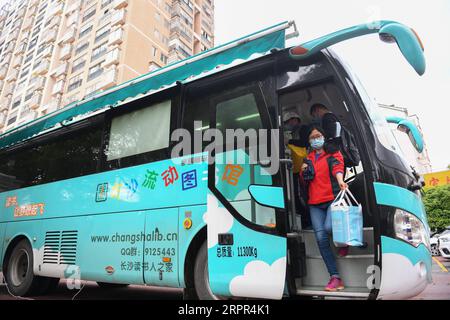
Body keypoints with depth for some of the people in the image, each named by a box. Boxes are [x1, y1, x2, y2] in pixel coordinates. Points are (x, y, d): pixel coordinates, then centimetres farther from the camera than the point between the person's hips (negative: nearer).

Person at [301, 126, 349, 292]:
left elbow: (337, 167, -15)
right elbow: (304, 181, 25)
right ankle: (335, 278, 3)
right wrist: (303, 171, 3)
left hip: (332, 198, -4)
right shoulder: (309, 158, 20)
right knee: (321, 238, -4)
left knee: (329, 226, -27)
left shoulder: (333, 154, 7)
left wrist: (340, 180, -36)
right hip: (314, 203, 4)